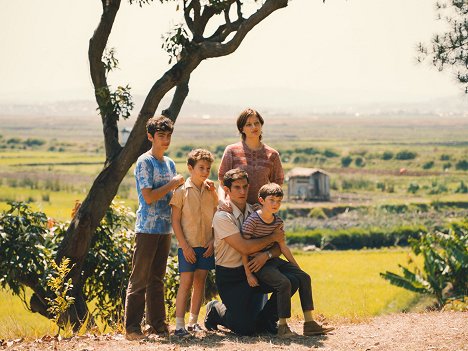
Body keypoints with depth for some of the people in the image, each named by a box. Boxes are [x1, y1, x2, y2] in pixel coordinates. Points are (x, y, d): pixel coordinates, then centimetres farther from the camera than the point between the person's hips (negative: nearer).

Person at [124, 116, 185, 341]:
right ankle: (132, 326, -4)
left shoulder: (170, 164, 15)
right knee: (139, 279, -5)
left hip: (165, 228, 7)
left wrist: (180, 187, 2)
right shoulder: (144, 162, -9)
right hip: (147, 228, -7)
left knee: (157, 278, 12)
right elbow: (149, 197, -16)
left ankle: (157, 323, 18)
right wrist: (172, 184, -10)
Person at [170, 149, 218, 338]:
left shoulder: (211, 191, 7)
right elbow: (175, 221, -6)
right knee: (186, 282, -8)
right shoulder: (181, 191, -5)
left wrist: (213, 241, -1)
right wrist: (185, 245, -12)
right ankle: (179, 325, -8)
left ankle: (193, 321, 18)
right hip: (188, 245, -4)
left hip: (206, 245, 5)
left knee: (200, 281, 8)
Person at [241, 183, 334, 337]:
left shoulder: (278, 222, 7)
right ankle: (282, 327, -21)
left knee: (304, 277, -4)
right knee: (284, 283, -28)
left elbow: (283, 247, 14)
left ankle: (309, 323, -3)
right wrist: (248, 274, -17)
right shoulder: (252, 221, -15)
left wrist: (297, 267, 11)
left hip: (273, 260, 8)